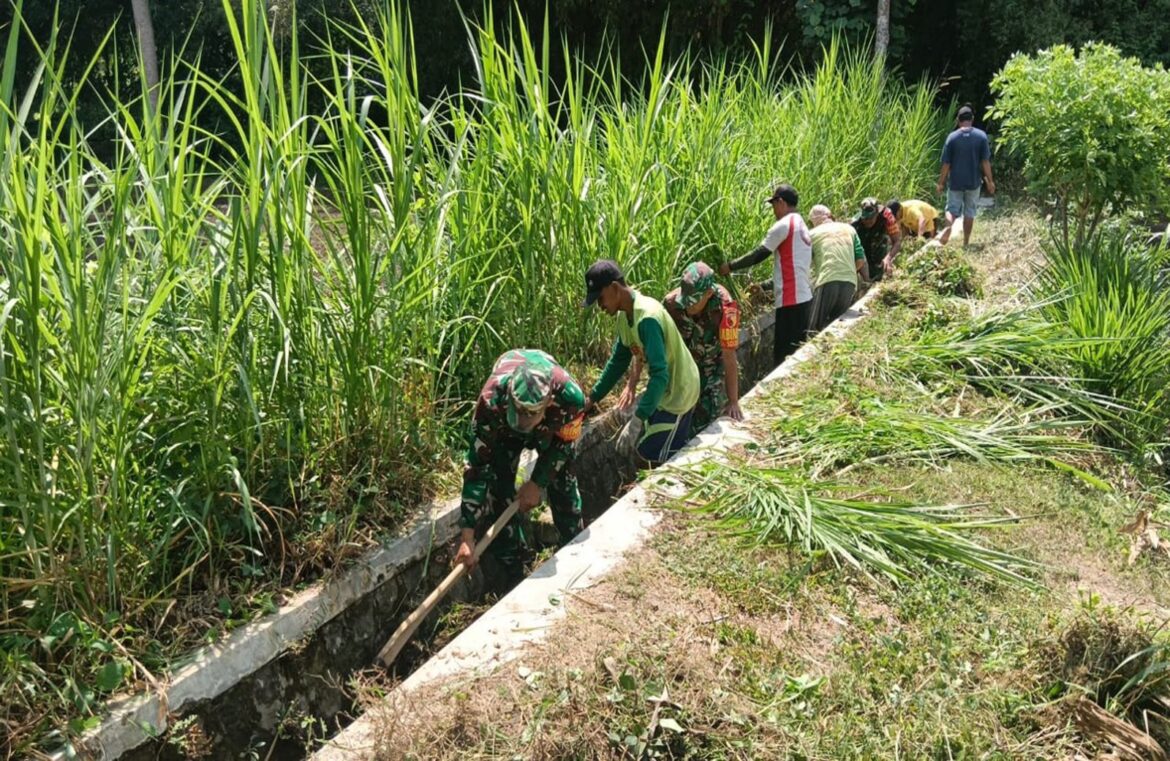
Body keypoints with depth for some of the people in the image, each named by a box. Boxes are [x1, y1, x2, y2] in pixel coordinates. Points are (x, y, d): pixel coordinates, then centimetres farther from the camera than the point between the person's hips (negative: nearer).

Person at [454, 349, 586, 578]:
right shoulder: (491, 400, -45)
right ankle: (513, 576, 8)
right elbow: (476, 466, -38)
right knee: (499, 490, -9)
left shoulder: (571, 396, -44)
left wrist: (538, 483, -16)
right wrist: (467, 536, -37)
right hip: (503, 426, 0)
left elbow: (563, 443, -20)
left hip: (553, 426, 1)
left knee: (563, 484, 2)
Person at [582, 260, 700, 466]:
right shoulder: (623, 316, -2)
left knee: (652, 453, -5)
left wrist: (637, 420, -39)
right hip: (665, 387, 9)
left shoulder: (647, 317, -31)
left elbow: (660, 374, -36)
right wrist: (592, 397, 10)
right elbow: (618, 361, 12)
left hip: (678, 391, -9)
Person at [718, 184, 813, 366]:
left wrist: (730, 266, 3)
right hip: (804, 297, 10)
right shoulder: (802, 227, 20)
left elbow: (759, 255, -7)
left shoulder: (783, 225, -9)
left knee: (783, 356, -7)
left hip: (792, 301, -10)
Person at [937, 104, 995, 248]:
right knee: (969, 213, 12)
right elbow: (985, 161, -5)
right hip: (973, 182, 1)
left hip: (955, 182, -1)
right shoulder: (981, 136, -6)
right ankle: (966, 243, 18)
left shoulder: (952, 137, -8)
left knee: (952, 210, 6)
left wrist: (941, 182, 2)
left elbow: (946, 163, -7)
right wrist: (990, 181, 3)